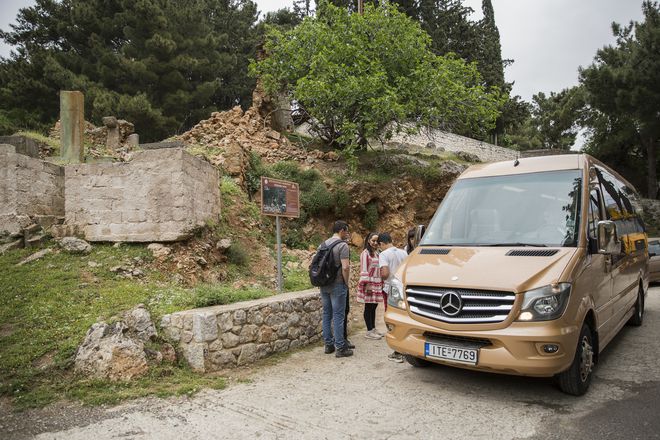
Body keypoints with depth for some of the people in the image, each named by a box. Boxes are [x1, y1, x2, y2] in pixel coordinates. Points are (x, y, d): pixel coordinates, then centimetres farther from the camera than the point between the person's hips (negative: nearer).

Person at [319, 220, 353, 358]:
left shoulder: (323, 244, 10)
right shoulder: (342, 245, -12)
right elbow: (345, 267, -20)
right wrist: (346, 282, -7)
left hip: (324, 285, 7)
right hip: (337, 285, -7)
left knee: (327, 314, 13)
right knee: (338, 316, -2)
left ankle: (328, 344, 21)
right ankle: (340, 348, 2)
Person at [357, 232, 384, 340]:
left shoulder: (377, 253, 16)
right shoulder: (365, 253, -9)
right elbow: (364, 270, -12)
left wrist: (382, 283, 18)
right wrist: (367, 284, -16)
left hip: (377, 284, 7)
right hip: (369, 284, -7)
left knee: (374, 307, 12)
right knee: (368, 307, -2)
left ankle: (373, 328, 21)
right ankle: (369, 331, 3)